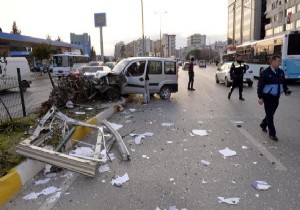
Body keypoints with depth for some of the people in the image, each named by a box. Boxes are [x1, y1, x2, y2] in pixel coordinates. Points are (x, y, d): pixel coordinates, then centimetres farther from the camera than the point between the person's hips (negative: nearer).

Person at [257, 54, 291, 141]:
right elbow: (260, 85, -10)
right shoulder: (265, 72, -11)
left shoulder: (281, 72, 7)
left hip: (276, 97, 6)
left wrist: (286, 90, -4)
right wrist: (260, 97, -15)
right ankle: (272, 133, 5)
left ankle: (263, 124, 41)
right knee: (269, 115, -2)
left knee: (271, 114, 17)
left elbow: (283, 83, 16)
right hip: (268, 97, -6)